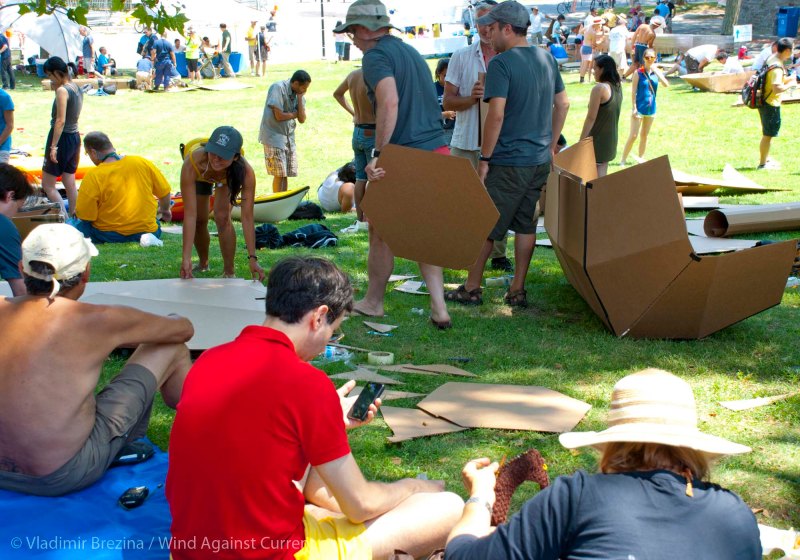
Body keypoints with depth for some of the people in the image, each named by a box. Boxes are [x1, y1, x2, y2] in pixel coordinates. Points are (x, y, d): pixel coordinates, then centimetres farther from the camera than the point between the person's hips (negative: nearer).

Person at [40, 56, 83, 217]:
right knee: (70, 183, 14)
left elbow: (60, 121, -21)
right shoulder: (77, 88, 8)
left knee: (47, 185, -1)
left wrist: (53, 147, -21)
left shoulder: (62, 90, -17)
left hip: (62, 138, -9)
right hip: (75, 137, 9)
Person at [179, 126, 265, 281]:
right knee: (199, 220, 4)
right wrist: (186, 258, -47)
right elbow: (190, 214, -45)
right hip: (201, 176, 1)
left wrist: (252, 258, -43)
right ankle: (203, 264, 33)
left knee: (222, 218, -20)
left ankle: (229, 273, -5)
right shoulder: (192, 163, -46)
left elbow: (247, 217, -40)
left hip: (228, 176, -1)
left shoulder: (245, 171, -44)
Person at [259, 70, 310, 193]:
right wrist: (295, 114, -4)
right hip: (274, 136, -7)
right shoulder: (278, 88, -15)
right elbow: (279, 115, -20)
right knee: (279, 174, -7)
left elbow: (302, 120, -1)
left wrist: (300, 98, -8)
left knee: (287, 173, 7)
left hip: (289, 137, 7)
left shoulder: (298, 94, 6)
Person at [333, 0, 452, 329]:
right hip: (436, 152, 8)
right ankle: (439, 308, 8)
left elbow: (390, 101, -25)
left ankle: (373, 302, 26)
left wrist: (379, 153, -27)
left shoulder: (376, 56, -9)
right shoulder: (410, 51, 19)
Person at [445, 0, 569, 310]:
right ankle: (517, 291, 16)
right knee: (526, 225, 12)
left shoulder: (500, 64, -14)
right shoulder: (547, 59, 9)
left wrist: (484, 159, -13)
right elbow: (563, 104, 15)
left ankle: (472, 288, 13)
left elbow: (496, 114, -20)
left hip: (509, 161, -7)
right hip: (540, 160, 7)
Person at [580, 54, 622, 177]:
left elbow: (591, 118, -18)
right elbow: (611, 114, 11)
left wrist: (581, 142, -14)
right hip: (610, 140, 8)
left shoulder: (599, 88, -18)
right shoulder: (617, 87, 6)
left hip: (598, 140, -8)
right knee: (602, 177, 14)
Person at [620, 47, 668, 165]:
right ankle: (623, 160, 0)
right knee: (633, 136, -7)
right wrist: (634, 109, -13)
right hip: (639, 109, -4)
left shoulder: (656, 72, 3)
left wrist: (656, 71, -17)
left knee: (644, 135, 14)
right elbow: (633, 92, -9)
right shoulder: (638, 73, -8)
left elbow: (666, 85, -12)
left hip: (651, 109, 5)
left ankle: (641, 158, 24)